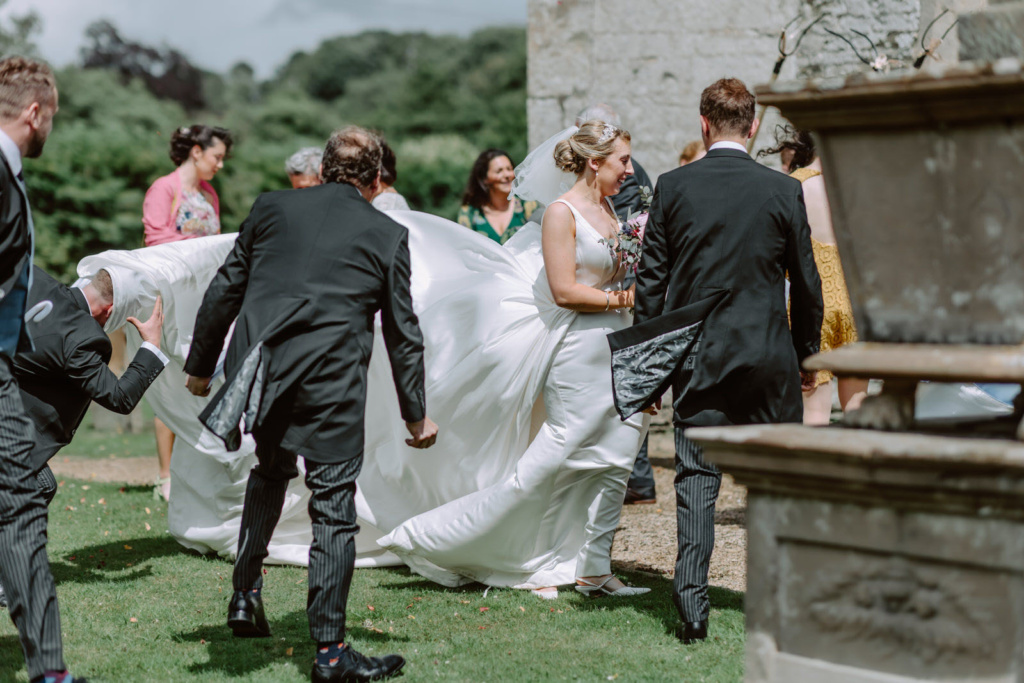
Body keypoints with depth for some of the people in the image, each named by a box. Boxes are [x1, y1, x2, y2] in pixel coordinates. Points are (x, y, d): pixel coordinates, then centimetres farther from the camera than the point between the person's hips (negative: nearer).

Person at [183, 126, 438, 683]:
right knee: (334, 510, 3)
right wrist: (416, 413, 19)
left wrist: (200, 365, 23)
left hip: (261, 371, 3)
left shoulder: (271, 208, 10)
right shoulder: (387, 235, 6)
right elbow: (402, 334, 10)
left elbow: (224, 292, 12)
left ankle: (246, 593, 24)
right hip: (332, 386, -3)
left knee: (270, 471, 29)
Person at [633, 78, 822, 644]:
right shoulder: (783, 191, -4)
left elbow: (651, 279, -1)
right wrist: (807, 352, 15)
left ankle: (692, 601, -6)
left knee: (696, 475, 3)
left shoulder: (672, 187, -3)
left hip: (694, 356, 1)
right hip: (767, 354, 0)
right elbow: (805, 282, 3)